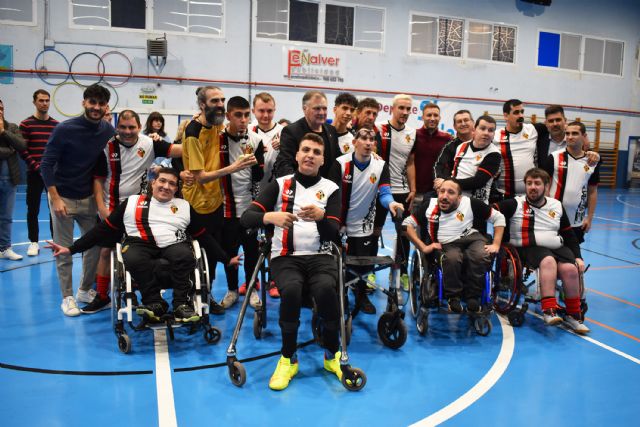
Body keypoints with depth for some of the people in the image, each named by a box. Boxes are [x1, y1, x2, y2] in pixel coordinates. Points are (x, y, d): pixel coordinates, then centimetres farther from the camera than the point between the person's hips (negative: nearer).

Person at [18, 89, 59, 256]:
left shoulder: (56, 124, 6)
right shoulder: (26, 124, -1)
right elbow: (23, 150, -5)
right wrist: (38, 167, -14)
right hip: (34, 174, -2)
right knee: (33, 209, 5)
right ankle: (34, 242, 15)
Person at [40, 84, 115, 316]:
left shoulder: (108, 131, -3)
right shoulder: (65, 129, -14)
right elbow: (46, 165, -12)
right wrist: (56, 199, -16)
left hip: (89, 198, 4)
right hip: (63, 198, -4)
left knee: (96, 245, 9)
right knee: (64, 251, 4)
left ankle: (85, 290, 27)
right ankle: (67, 297, 18)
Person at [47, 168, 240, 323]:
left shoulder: (184, 206, 19)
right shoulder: (132, 202, 15)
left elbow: (203, 236, 21)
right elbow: (104, 229, 14)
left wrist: (226, 258, 16)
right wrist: (71, 249, 9)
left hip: (173, 245, 1)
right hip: (139, 245, 0)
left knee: (185, 255, -33)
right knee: (133, 259, -35)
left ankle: (181, 305, -26)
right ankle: (154, 303, -23)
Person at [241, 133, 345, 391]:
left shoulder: (331, 189, 9)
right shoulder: (280, 184, 7)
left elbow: (333, 234, -2)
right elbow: (246, 218, -4)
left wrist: (320, 217, -25)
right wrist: (270, 216, -25)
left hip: (320, 257, 1)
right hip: (285, 257, 0)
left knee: (326, 289, -32)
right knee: (291, 290, -33)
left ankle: (332, 355, -6)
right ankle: (288, 359, -10)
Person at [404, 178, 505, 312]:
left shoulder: (471, 203, 1)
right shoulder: (429, 205, 5)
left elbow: (499, 217, 8)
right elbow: (407, 224, 7)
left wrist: (496, 244, 1)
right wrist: (423, 247, -1)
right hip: (448, 245, 0)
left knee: (482, 256, -35)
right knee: (452, 258, -36)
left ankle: (473, 296, -11)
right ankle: (454, 297, -11)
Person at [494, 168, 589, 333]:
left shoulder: (557, 206, 14)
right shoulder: (516, 204, 1)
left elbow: (569, 235, 19)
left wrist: (578, 257, 10)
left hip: (557, 247, 4)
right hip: (529, 249, -4)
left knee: (570, 269, -24)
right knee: (548, 261, -34)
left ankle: (573, 315, -8)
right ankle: (549, 311, -35)